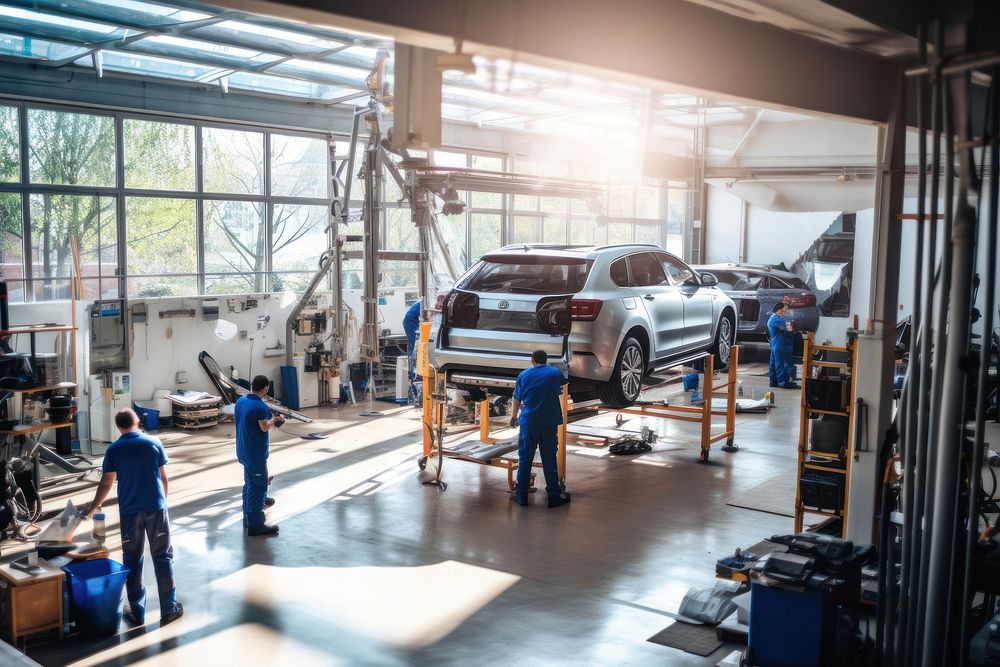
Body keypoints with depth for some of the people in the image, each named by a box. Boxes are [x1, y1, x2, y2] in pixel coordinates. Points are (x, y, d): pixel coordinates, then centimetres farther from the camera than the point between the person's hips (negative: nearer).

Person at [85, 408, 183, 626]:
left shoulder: (114, 450, -2)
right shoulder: (154, 443, -1)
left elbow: (106, 483, 1)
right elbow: (164, 477, 2)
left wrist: (93, 507, 17)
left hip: (129, 510, 0)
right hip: (156, 507, 0)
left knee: (132, 561, 10)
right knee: (163, 557, 7)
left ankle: (137, 612, 15)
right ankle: (169, 610, 10)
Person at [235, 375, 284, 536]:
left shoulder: (241, 401, 6)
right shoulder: (259, 406, -22)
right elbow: (264, 427, -20)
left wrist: (268, 422, 13)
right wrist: (273, 421, -1)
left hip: (243, 451, 9)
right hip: (256, 453, -9)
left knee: (249, 484, 20)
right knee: (258, 487, -3)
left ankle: (248, 518, 29)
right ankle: (255, 525, -1)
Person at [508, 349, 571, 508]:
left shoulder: (524, 375, 3)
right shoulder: (555, 373, 4)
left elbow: (517, 399, 11)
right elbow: (562, 386, 26)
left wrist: (513, 416, 27)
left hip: (529, 422, 0)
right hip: (549, 423, 0)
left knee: (524, 459, 7)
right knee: (549, 459, 5)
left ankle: (521, 495, 10)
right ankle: (554, 495, 8)